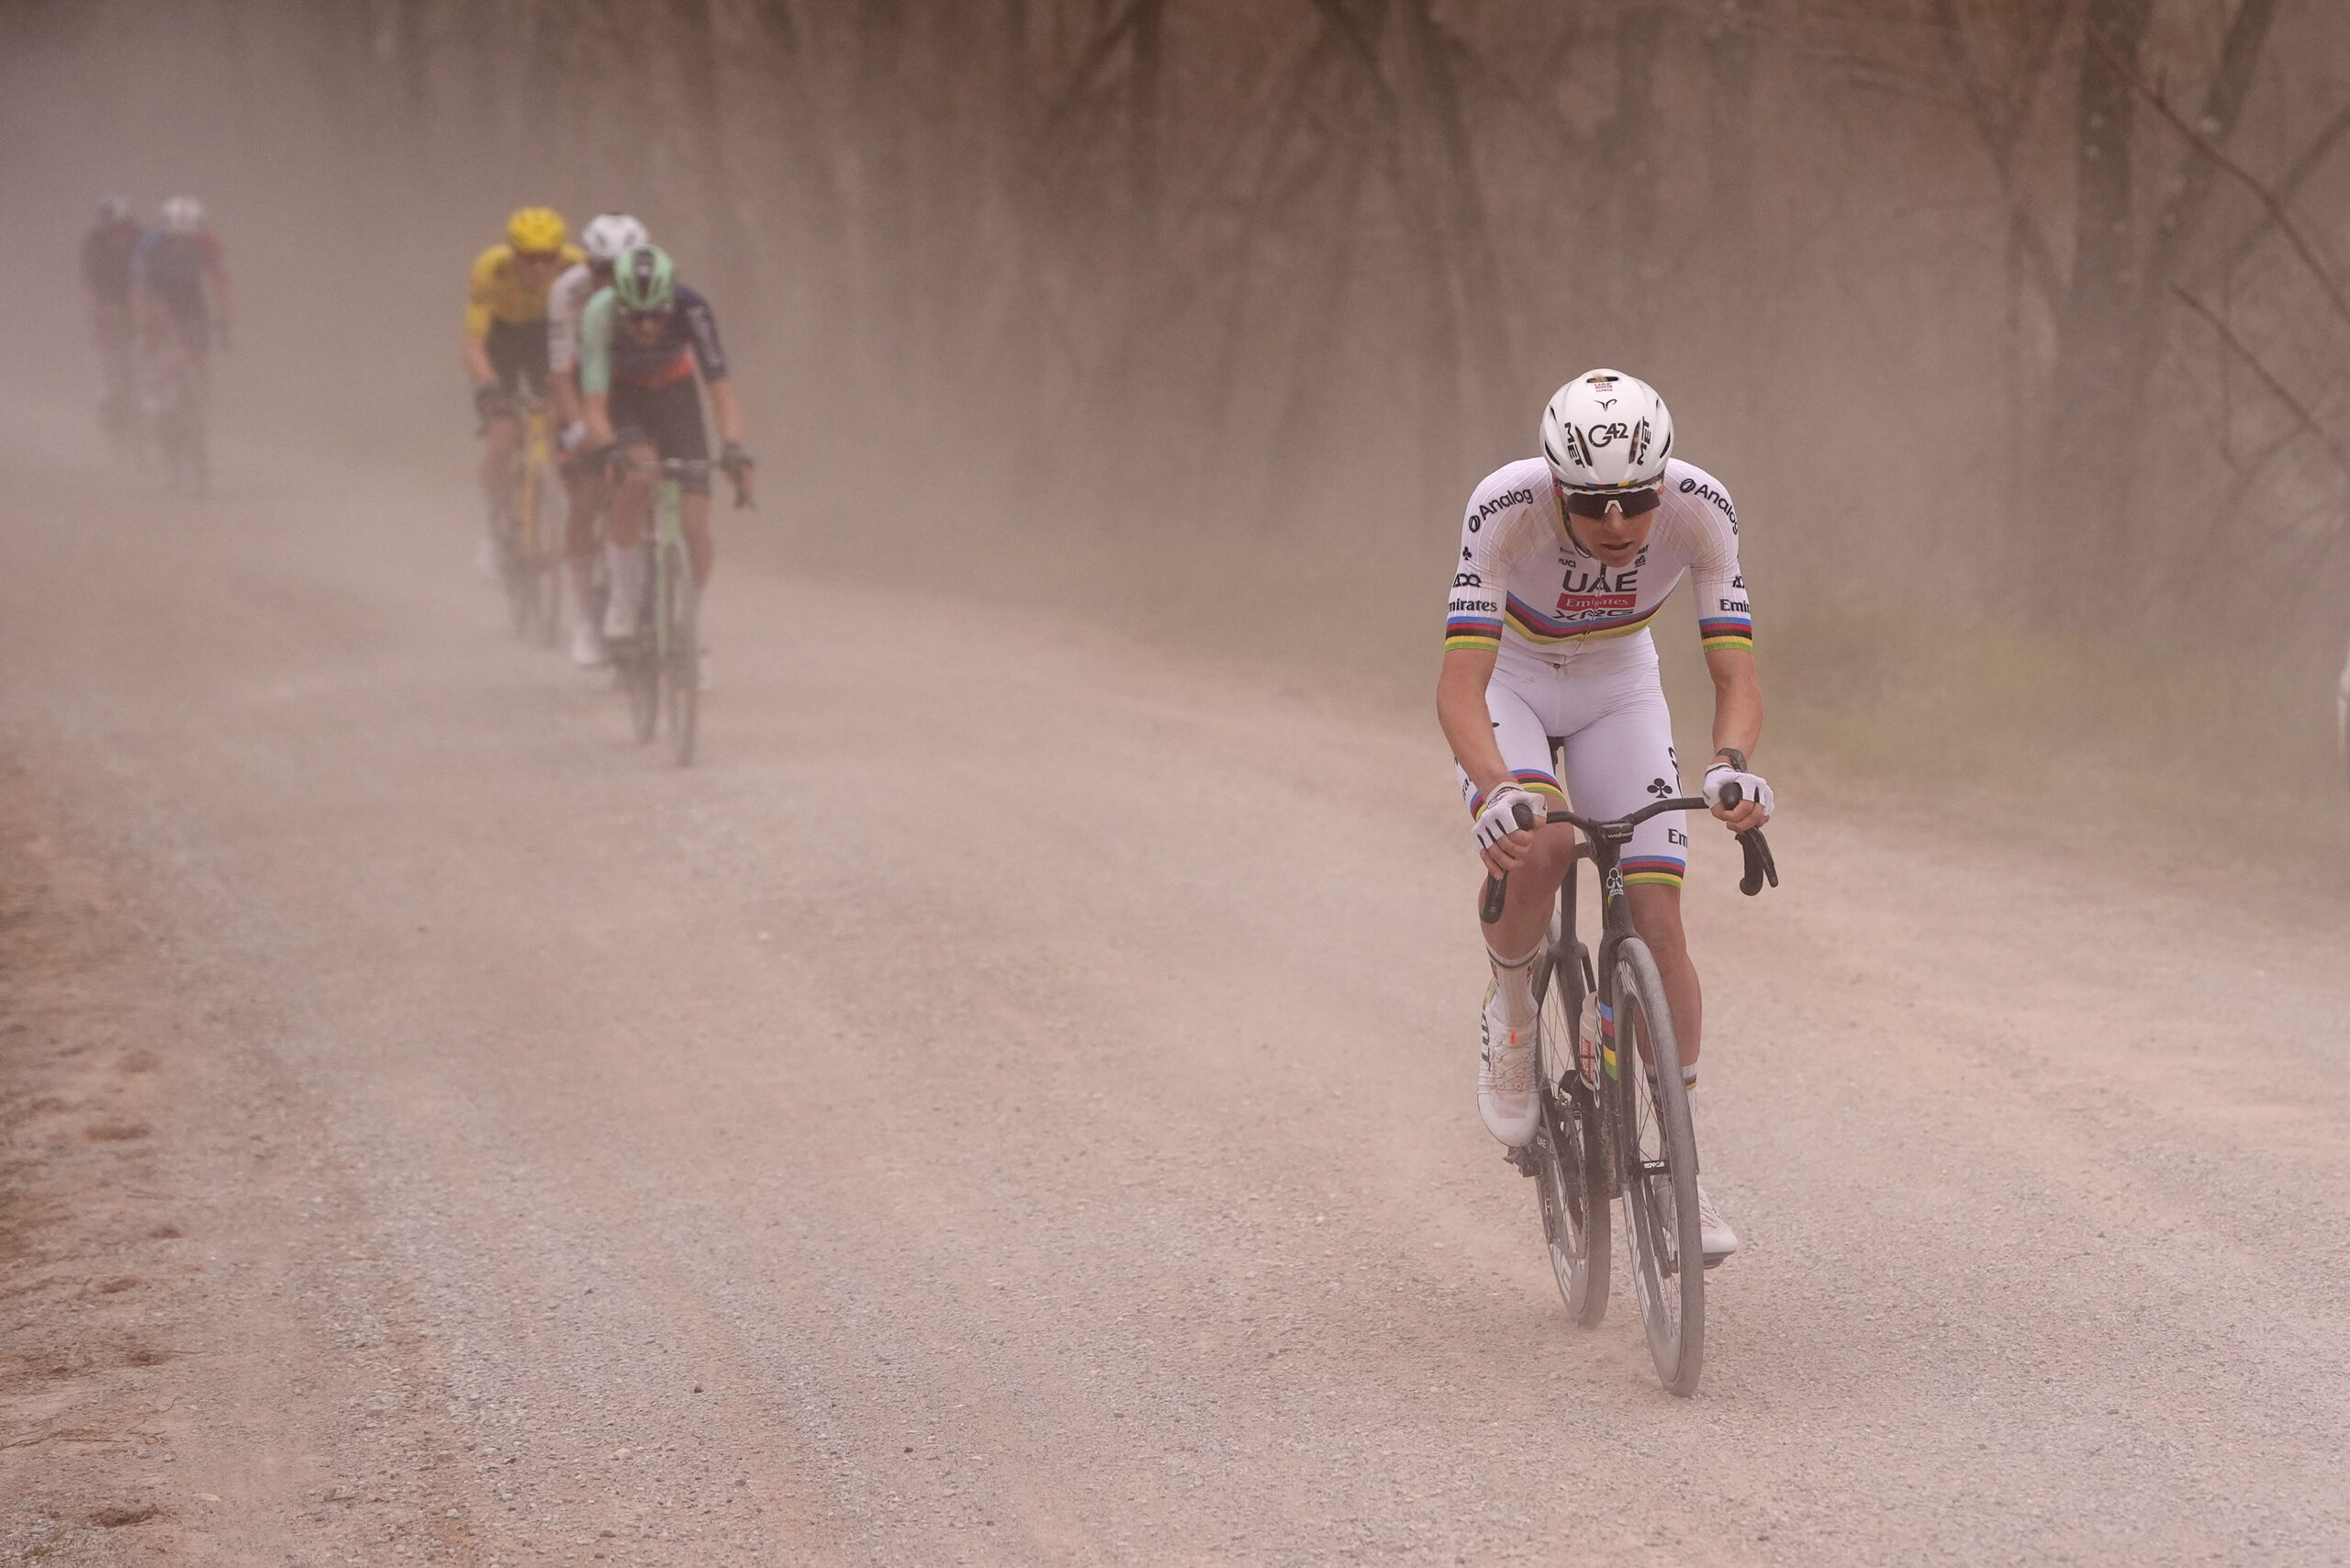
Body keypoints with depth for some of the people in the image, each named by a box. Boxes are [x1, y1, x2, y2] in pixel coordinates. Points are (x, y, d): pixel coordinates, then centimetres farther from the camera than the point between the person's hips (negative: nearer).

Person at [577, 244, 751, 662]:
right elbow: (594, 403, -35)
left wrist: (733, 448, -50)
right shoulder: (600, 314, -33)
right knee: (639, 475, -34)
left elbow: (720, 386, -35)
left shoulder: (692, 310, -31)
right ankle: (623, 595, -17)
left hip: (674, 394, 1)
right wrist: (609, 449, -54)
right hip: (622, 396, -1)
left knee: (694, 528, -11)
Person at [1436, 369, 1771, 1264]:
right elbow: (1460, 686, -40)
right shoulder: (1507, 509, -35)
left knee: (1657, 917, -10)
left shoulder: (1699, 509, -29)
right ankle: (1510, 1010, -2)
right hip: (1506, 687, -2)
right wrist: (1495, 788, -58)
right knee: (1538, 848, -33)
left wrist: (1732, 763, -51)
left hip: (1616, 690, 2)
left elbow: (1735, 672, -30)